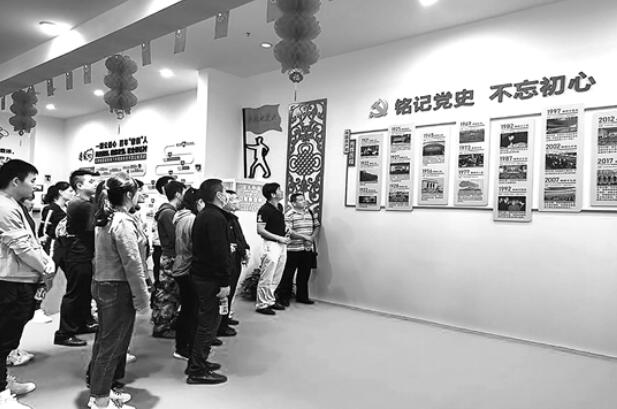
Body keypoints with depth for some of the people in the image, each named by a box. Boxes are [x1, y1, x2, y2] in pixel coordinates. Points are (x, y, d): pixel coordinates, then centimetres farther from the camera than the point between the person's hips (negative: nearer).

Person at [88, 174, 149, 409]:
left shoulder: (104, 220, 10)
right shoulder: (124, 222, -19)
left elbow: (102, 257, 13)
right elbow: (133, 265, -21)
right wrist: (142, 299, -16)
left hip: (101, 284, 10)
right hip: (118, 289, -10)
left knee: (104, 340, 19)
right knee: (112, 344, 2)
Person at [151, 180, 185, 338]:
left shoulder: (169, 211, 14)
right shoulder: (168, 213, -17)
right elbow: (175, 238, -22)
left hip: (171, 257, 10)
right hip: (170, 259, -10)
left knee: (173, 293, 16)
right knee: (166, 294, -1)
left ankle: (171, 322, 27)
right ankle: (161, 327, 8)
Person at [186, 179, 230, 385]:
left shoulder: (203, 215, 15)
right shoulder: (216, 217, -18)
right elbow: (220, 252, -24)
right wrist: (225, 283, -21)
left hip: (199, 274, 10)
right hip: (210, 278, -10)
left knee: (204, 321, 19)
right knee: (209, 323, -2)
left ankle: (198, 362, 30)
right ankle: (197, 371, 6)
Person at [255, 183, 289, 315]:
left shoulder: (280, 207, 11)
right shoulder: (264, 210, -15)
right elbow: (260, 230, -18)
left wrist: (286, 230, 6)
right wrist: (279, 238, -17)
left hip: (282, 245, 9)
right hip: (271, 245, -9)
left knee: (276, 278, 15)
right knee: (267, 278, -3)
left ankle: (270, 301, 27)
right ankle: (262, 305, 7)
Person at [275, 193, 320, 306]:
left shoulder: (310, 212, 11)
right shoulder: (289, 215, -9)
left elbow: (317, 226, 14)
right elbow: (288, 232, -17)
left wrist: (312, 237, -4)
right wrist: (304, 237, -17)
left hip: (308, 249, 6)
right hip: (293, 250, -6)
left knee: (304, 274, 14)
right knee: (288, 274, 2)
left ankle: (302, 296, 27)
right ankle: (283, 297, 14)